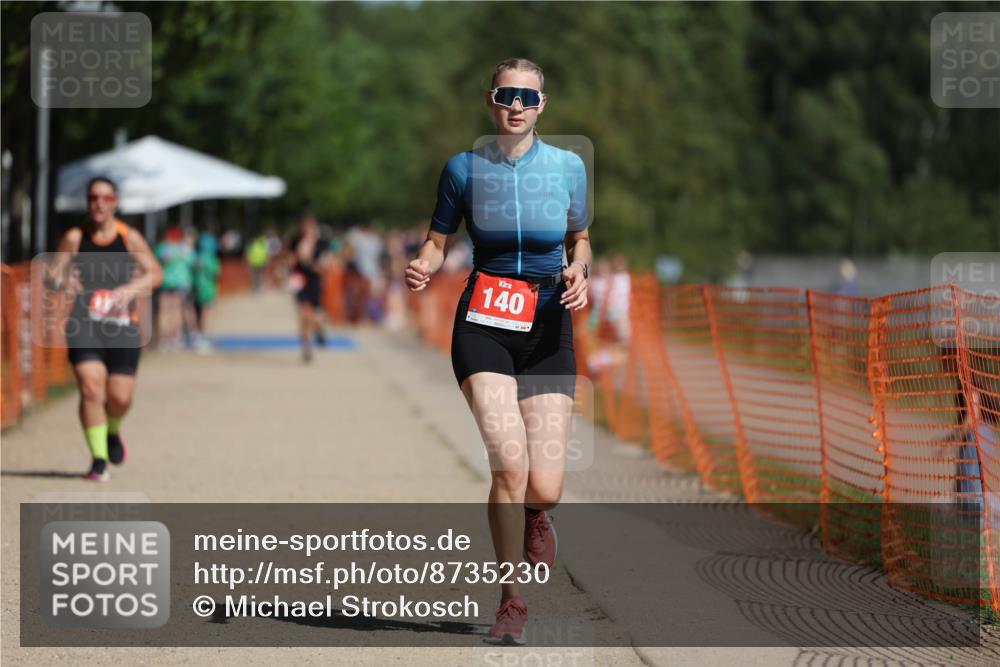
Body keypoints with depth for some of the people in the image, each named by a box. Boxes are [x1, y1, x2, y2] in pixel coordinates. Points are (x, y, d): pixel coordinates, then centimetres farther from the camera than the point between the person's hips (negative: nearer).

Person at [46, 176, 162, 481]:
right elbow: (51, 274, 4)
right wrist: (60, 281, -20)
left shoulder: (129, 238, 1)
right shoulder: (75, 238, 2)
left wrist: (132, 289, -16)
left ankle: (112, 432, 37)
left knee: (120, 397, 0)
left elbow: (155, 273, 3)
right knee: (91, 388, -16)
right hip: (83, 323, 0)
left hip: (123, 323, 0)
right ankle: (98, 459, -8)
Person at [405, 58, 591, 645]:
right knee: (510, 463, -20)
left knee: (544, 487, -8)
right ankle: (512, 602, -3)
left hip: (547, 329, 1)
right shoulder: (465, 168, 2)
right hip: (483, 325, -1)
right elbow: (438, 241, 10)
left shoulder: (568, 167, 3)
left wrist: (579, 272, -5)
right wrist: (423, 268, -12)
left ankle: (533, 514, 34)